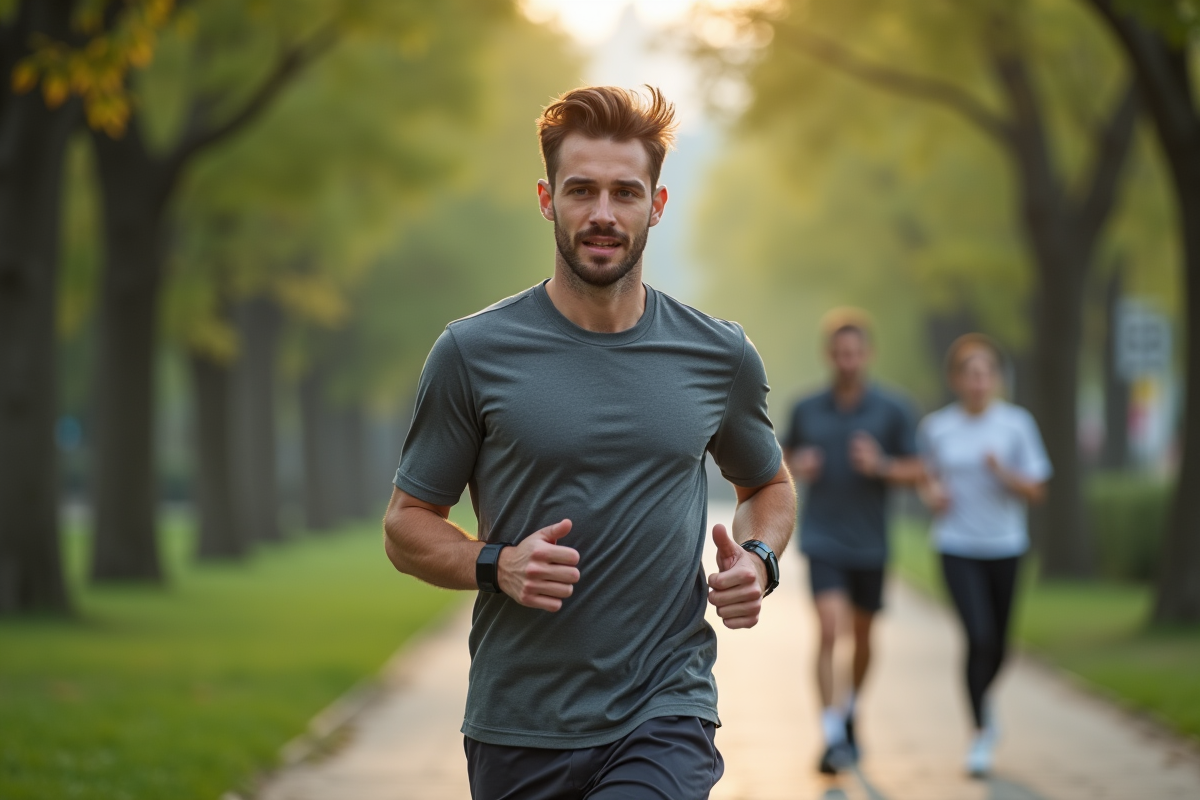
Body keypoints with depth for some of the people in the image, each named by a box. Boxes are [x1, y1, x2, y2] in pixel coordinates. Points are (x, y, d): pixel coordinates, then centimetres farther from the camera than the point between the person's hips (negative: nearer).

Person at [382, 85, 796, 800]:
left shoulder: (721, 357, 5)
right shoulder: (473, 354, -1)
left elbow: (769, 484, 22)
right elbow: (408, 524, 5)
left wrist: (759, 560, 1)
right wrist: (496, 566, -15)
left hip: (667, 717, 0)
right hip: (519, 730, 0)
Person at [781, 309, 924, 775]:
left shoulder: (893, 411, -2)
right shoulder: (806, 409, 2)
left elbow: (916, 471, 1)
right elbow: (785, 454, 17)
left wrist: (882, 466, -19)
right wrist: (797, 467, -6)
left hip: (869, 543, 1)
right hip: (822, 540, -1)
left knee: (862, 636, 15)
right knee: (830, 631, -17)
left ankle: (850, 710, 41)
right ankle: (832, 736, -17)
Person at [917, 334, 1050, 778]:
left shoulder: (1016, 423, -4)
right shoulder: (935, 428, -2)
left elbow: (1035, 491, -3)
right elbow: (925, 476, 15)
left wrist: (1002, 472, -21)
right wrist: (931, 491, -7)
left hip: (1006, 546, 2)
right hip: (957, 546, -2)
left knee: (999, 645, 11)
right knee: (979, 637, -16)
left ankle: (983, 696, 43)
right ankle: (981, 731, -3)